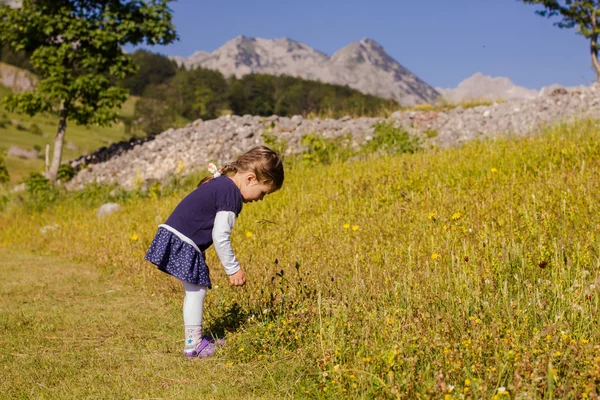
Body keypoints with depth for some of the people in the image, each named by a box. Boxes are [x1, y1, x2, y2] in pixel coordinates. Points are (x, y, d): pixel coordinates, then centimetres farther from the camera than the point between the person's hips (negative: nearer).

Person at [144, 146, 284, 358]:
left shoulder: (220, 183, 14)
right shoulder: (231, 193, -17)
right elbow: (220, 237, -19)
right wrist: (233, 269, -10)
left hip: (172, 235, 10)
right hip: (183, 243, -10)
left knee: (195, 290, 17)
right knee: (196, 290, -2)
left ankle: (195, 337, 25)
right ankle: (193, 344, 6)